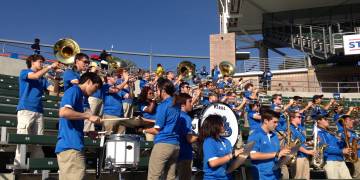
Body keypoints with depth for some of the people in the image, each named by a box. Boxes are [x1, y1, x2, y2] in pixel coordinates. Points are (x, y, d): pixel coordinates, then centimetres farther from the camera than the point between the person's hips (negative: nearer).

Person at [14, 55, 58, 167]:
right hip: (25, 110, -5)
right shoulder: (24, 72, 8)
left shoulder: (43, 79, 23)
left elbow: (53, 89, 10)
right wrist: (50, 67, -7)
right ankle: (18, 166, -10)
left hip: (39, 112, 6)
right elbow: (36, 76, -13)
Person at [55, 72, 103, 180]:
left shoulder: (78, 94, 23)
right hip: (70, 145, -10)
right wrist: (88, 116, -16)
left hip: (70, 145, 10)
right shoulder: (74, 91, -5)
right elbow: (63, 112, -23)